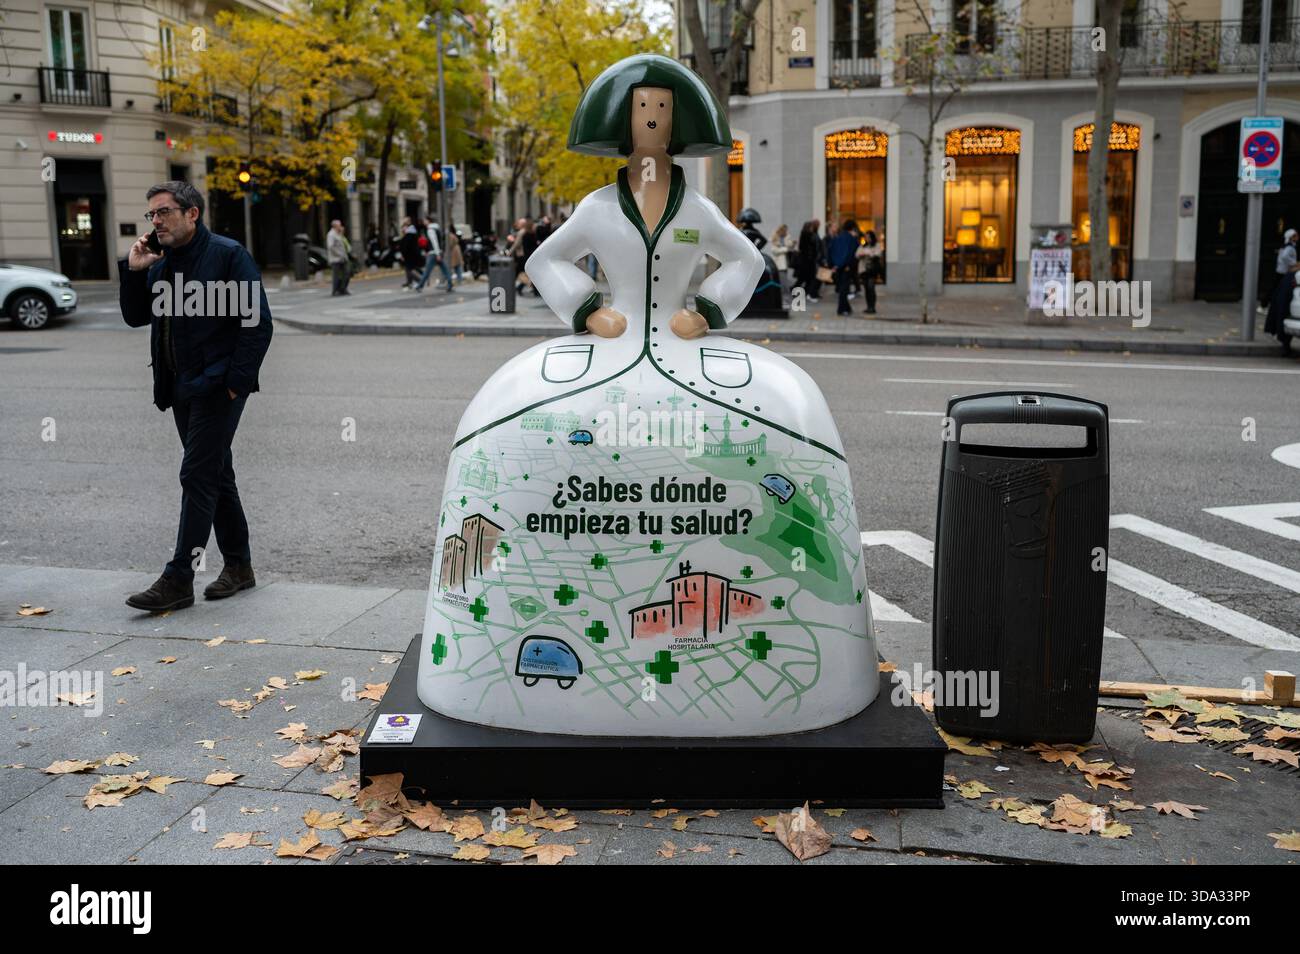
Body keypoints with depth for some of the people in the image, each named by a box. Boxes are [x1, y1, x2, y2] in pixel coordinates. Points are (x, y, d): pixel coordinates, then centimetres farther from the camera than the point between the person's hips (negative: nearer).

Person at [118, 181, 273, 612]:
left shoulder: (227, 254, -8)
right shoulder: (161, 262, 14)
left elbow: (258, 322, -12)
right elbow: (136, 317, 18)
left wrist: (236, 381, -16)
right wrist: (133, 270, 4)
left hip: (217, 387, -8)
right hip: (181, 388, 8)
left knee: (198, 476, -9)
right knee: (216, 476, 14)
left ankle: (178, 579, -7)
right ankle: (238, 566, 24)